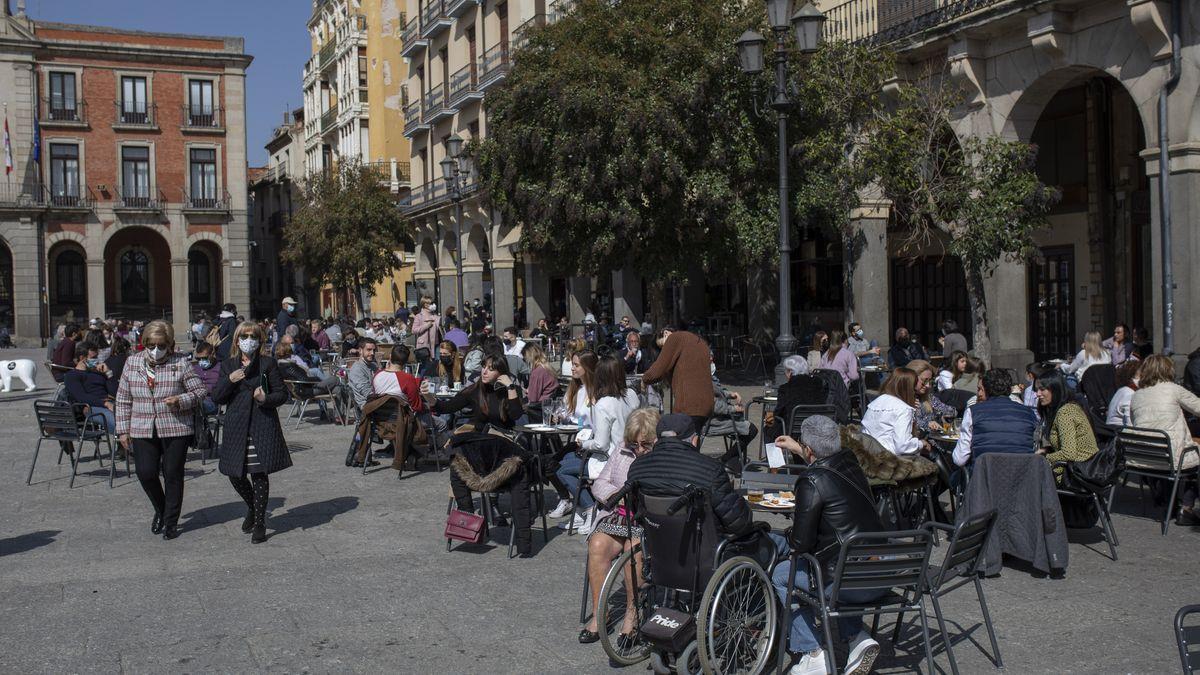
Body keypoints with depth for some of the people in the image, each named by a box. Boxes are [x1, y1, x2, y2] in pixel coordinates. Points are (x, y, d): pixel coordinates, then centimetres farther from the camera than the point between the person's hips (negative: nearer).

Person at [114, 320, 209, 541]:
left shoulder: (180, 363, -4)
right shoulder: (132, 363, 5)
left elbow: (200, 391, -1)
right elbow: (123, 400, 10)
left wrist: (180, 400, -19)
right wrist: (123, 430, 7)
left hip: (175, 429, -2)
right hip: (142, 430, 2)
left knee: (173, 475, 2)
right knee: (146, 473, -2)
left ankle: (171, 522, 16)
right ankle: (160, 510, 26)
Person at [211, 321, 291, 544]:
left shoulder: (268, 364, 3)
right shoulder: (227, 365, 10)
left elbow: (282, 394, 3)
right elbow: (216, 397, 5)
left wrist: (267, 399, -16)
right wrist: (229, 381, -11)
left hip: (262, 427, -3)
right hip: (236, 427, 3)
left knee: (259, 474, -2)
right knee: (235, 474, 6)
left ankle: (260, 523, 8)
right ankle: (252, 508, 34)